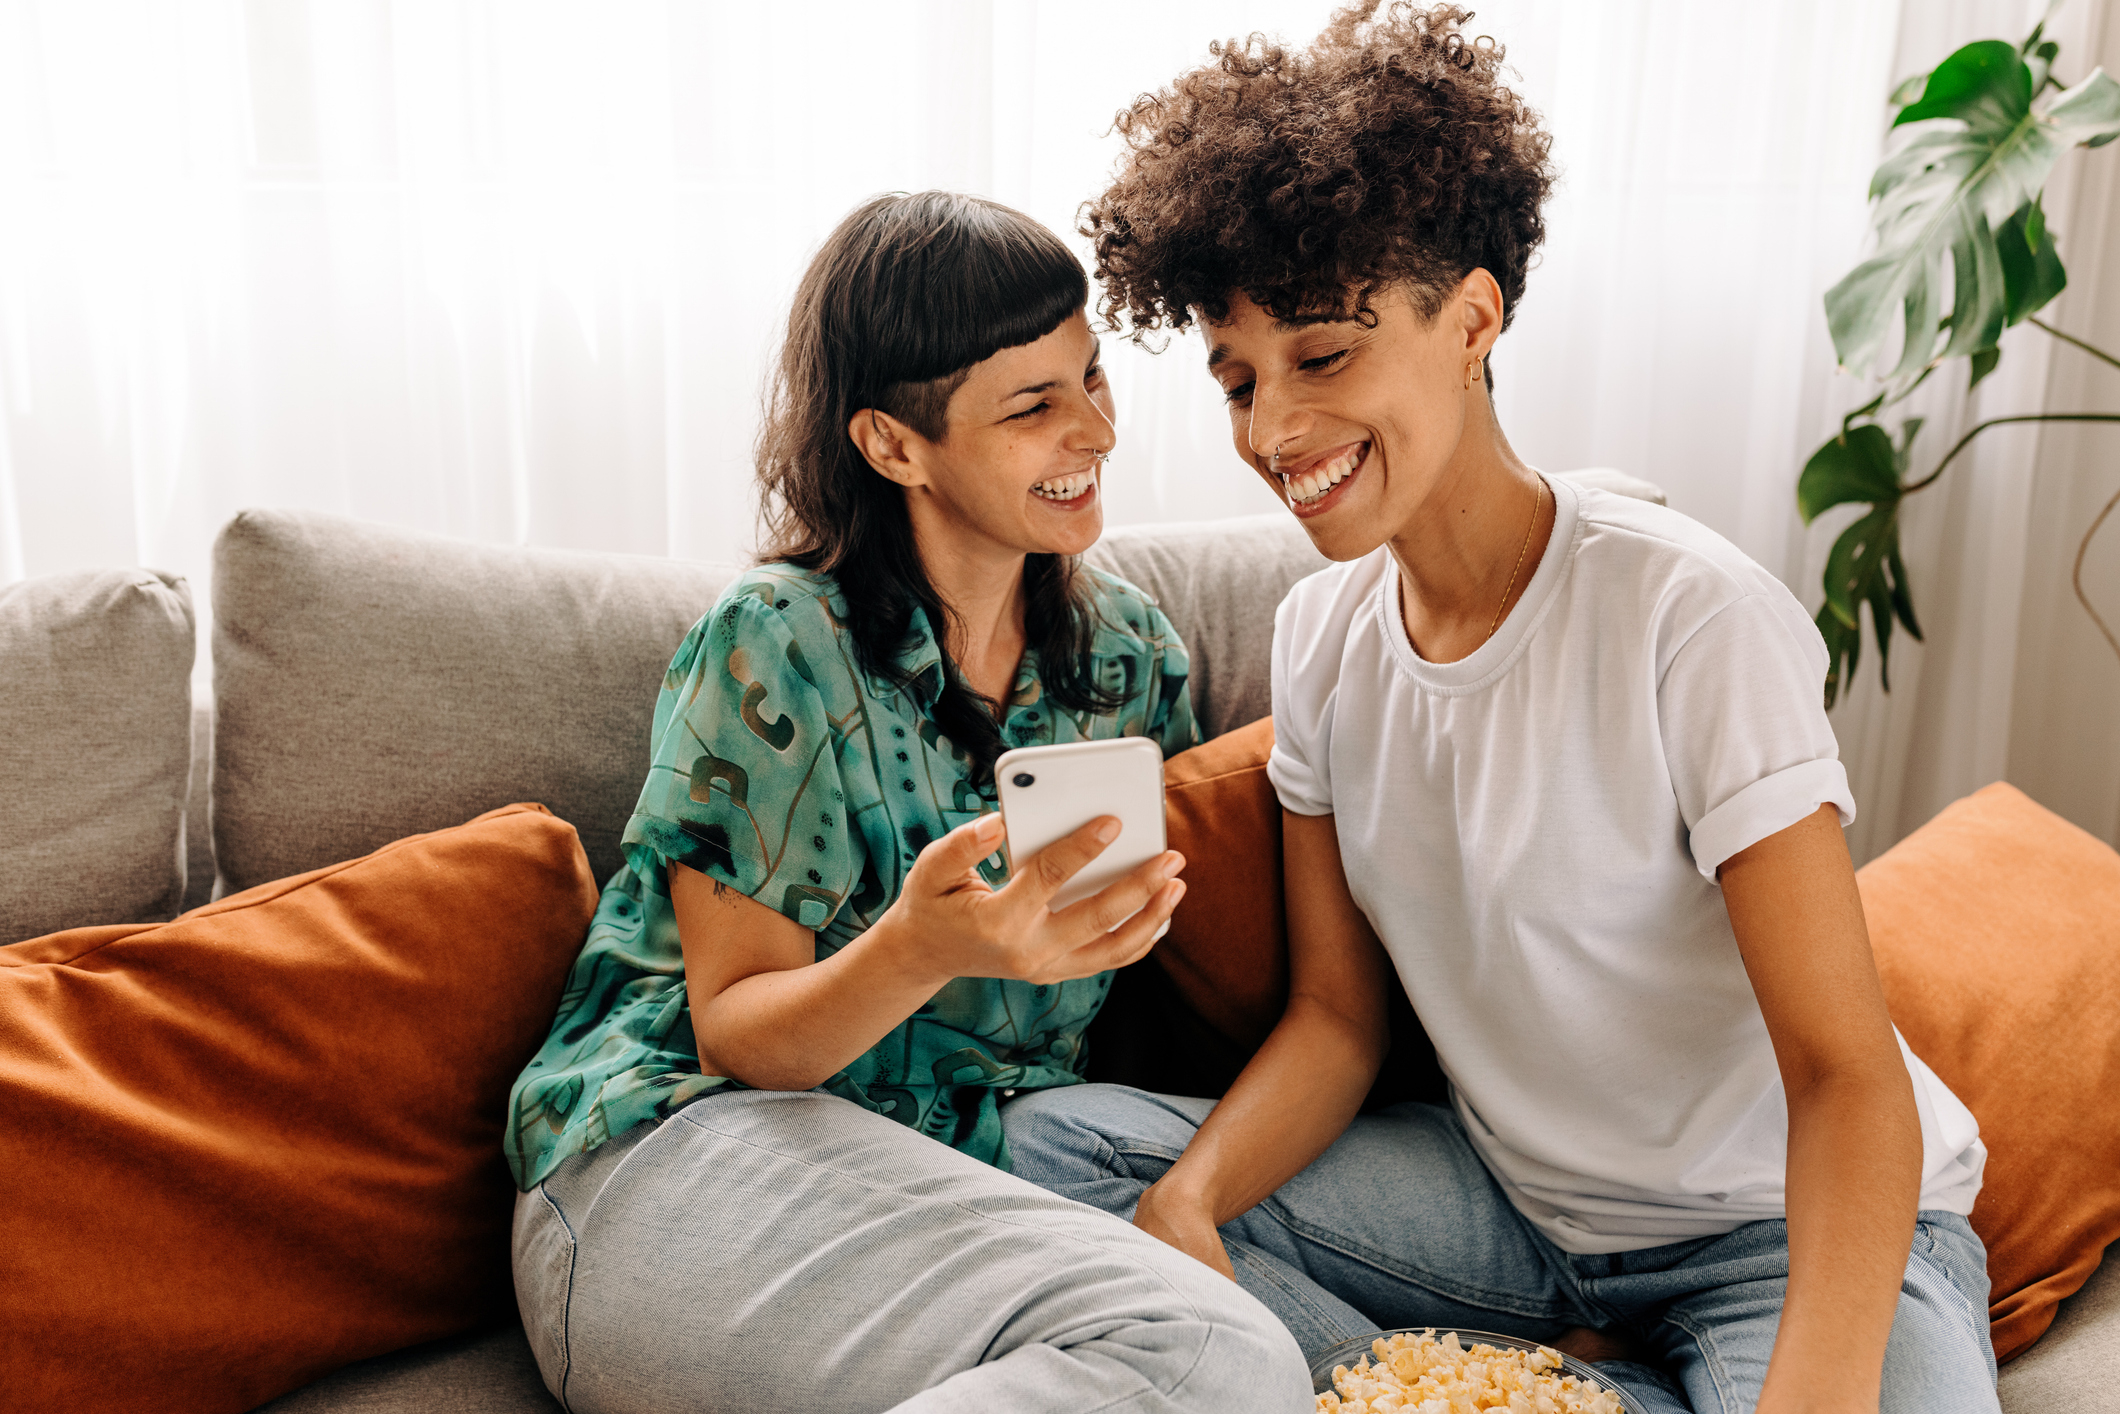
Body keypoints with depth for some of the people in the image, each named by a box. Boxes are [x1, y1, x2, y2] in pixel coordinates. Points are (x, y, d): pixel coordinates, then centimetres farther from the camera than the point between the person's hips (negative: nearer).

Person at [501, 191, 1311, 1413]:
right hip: (695, 1154, -5)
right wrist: (924, 950, -27)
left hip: (972, 1163, 5)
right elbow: (734, 1036, -7)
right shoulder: (776, 650, -6)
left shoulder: (1133, 651, 10)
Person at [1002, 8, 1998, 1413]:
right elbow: (1336, 1013, 2)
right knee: (1059, 1137, -9)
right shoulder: (1321, 633, -1)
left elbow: (1846, 1075, -22)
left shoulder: (1691, 617, -21)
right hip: (1514, 1190, 7)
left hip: (1781, 1225, -6)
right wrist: (1185, 1201, -17)